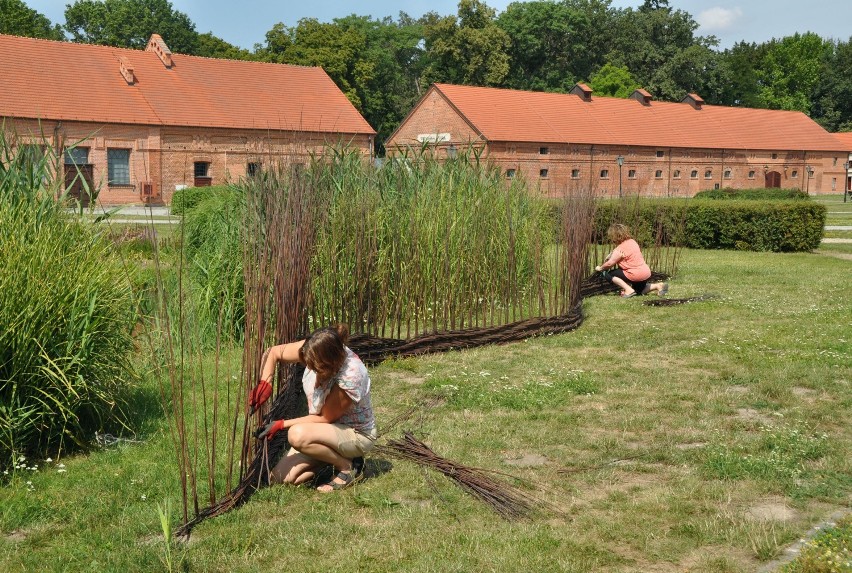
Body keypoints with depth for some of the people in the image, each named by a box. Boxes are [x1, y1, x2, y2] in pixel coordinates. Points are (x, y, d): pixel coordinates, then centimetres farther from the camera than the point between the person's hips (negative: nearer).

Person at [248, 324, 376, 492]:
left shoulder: (351, 377, -35)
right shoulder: (313, 351, -19)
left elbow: (325, 418, -22)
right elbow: (274, 352, -5)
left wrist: (282, 424, -21)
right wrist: (264, 383, -22)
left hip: (356, 433, -6)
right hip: (329, 428, 7)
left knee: (298, 435, -34)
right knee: (279, 478, -6)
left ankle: (348, 466, -10)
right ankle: (334, 454, 13)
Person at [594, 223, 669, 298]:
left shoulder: (620, 249, -19)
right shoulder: (632, 241, 6)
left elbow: (609, 264, -16)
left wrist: (600, 268, 1)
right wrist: (612, 255, 9)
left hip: (636, 274, -9)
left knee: (608, 274, -5)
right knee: (639, 290, 37)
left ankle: (628, 290, -10)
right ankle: (659, 285, 18)